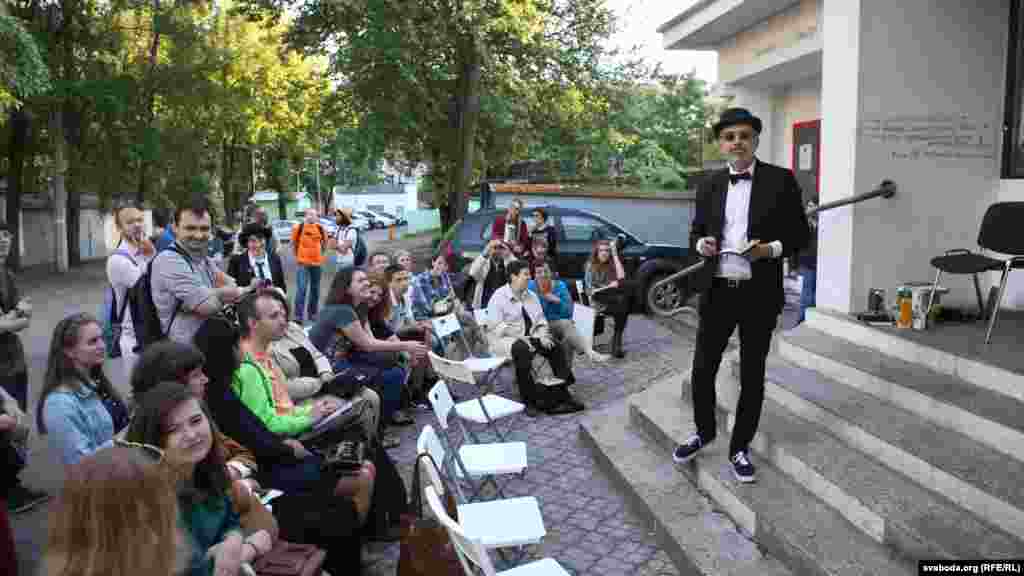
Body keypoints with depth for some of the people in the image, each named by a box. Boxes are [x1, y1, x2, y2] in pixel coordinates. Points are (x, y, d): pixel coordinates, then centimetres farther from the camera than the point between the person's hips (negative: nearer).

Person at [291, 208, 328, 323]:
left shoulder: (320, 228, 2)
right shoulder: (299, 227, -8)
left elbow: (325, 241, 18)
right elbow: (293, 243, 3)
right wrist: (297, 255, 4)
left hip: (317, 263, 4)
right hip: (303, 263, -4)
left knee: (315, 290, 12)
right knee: (301, 289, -11)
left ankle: (312, 314, 25)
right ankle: (298, 316, -7)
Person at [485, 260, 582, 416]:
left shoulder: (531, 296, 13)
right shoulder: (499, 297, -7)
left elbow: (541, 322, 15)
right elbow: (496, 327, -16)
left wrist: (543, 336, -8)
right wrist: (520, 336, -25)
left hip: (528, 338, 6)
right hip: (503, 340, -6)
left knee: (556, 347, -16)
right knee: (522, 350, -37)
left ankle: (562, 392, -15)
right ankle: (530, 400, -30)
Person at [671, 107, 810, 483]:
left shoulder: (781, 180, -2)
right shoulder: (709, 186, 8)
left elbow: (800, 235, -1)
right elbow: (696, 231, 16)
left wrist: (772, 249, -19)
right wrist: (701, 243, -7)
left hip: (759, 295, -2)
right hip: (716, 292, 3)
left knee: (752, 376, 8)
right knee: (702, 370, 8)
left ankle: (740, 447, 25)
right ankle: (704, 431, 32)